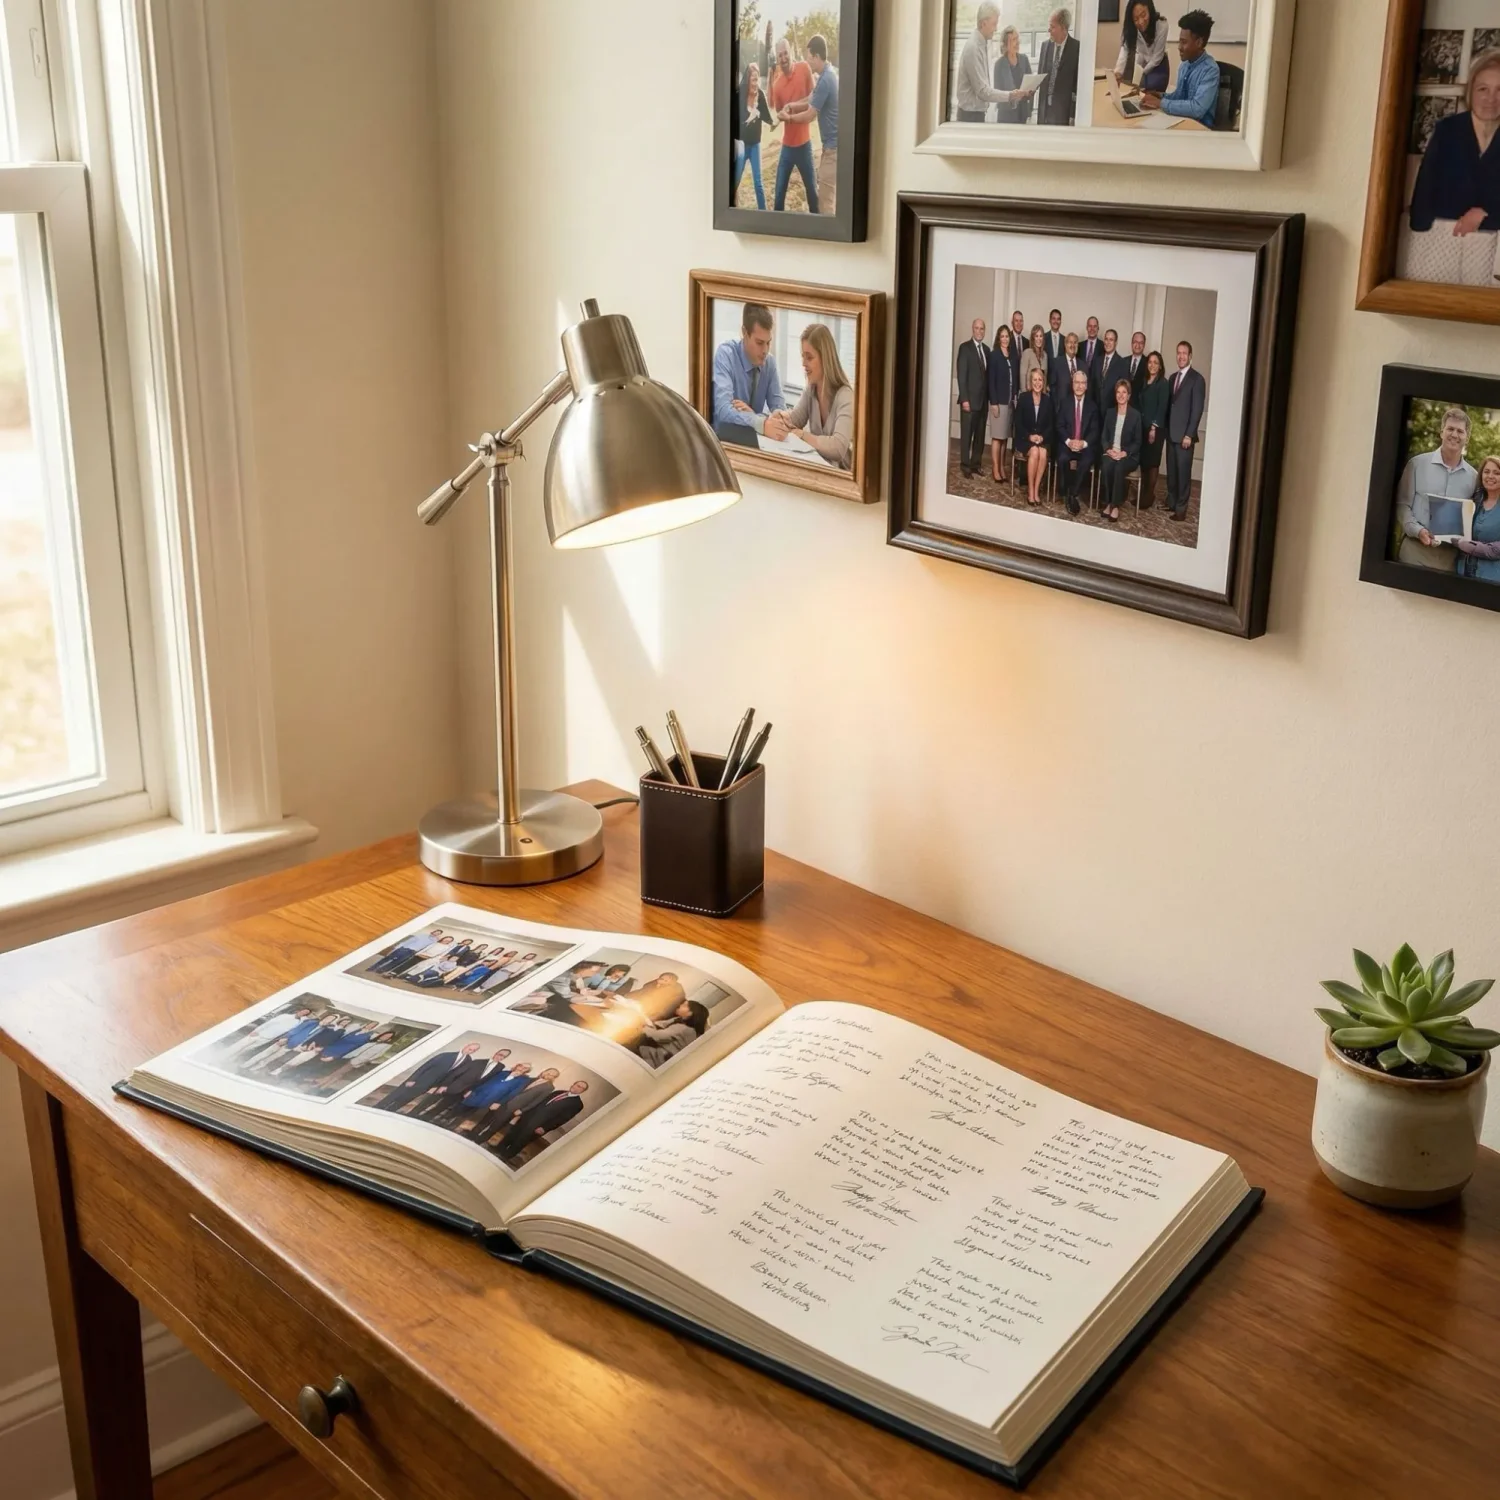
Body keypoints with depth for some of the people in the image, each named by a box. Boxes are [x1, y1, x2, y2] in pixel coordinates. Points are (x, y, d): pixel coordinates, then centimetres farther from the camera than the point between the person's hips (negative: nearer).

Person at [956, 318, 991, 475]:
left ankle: (975, 463, 14)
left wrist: (990, 397, 7)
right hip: (970, 399, -6)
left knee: (980, 434, 7)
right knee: (967, 433, -2)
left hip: (983, 399, 6)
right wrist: (964, 399, -16)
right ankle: (965, 464, 5)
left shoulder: (986, 350, 13)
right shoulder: (965, 348, -5)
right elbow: (961, 375, -10)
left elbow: (987, 375, 14)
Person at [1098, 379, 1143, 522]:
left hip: (1129, 456, -2)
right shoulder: (1110, 412, 12)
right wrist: (1109, 450, -11)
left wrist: (1124, 453, -16)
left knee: (1119, 467, -36)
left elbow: (1137, 442, -1)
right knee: (1106, 466, -33)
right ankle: (1106, 503, -24)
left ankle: (1115, 505, -30)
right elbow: (1104, 436, 10)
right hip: (1110, 453, 2)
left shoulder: (1136, 415, 1)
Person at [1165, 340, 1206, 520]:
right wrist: (1166, 429, 8)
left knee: (1183, 472, -4)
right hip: (1171, 433, 6)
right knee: (1171, 470, 11)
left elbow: (1197, 409, -11)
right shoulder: (1173, 377, 15)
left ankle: (1181, 508, -1)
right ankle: (1171, 502, 20)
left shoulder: (1197, 379, -7)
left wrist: (1189, 435, -16)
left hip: (1185, 435, -6)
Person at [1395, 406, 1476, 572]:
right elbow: (1402, 504, 3)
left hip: (1450, 557, 2)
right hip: (1415, 551, -2)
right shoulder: (1418, 463, 5)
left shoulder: (1473, 476, 11)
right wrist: (1417, 530, -13)